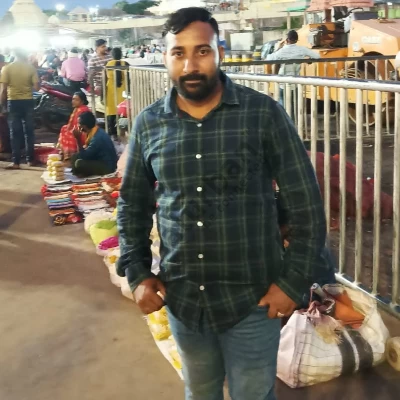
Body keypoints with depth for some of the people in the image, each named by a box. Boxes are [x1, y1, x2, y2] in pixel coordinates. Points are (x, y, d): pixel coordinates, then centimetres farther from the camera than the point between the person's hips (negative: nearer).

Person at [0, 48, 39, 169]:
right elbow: (36, 87, -6)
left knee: (15, 132, 3)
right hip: (28, 101, 1)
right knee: (29, 131, 10)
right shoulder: (31, 67, -2)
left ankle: (16, 162, 1)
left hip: (13, 101, -1)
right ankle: (30, 159, 14)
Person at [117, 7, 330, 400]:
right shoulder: (147, 124, -2)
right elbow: (132, 204, 10)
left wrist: (295, 281, -10)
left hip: (251, 298, -3)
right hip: (180, 298, 3)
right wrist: (137, 273, 3)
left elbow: (306, 201, -7)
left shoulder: (264, 113, -11)